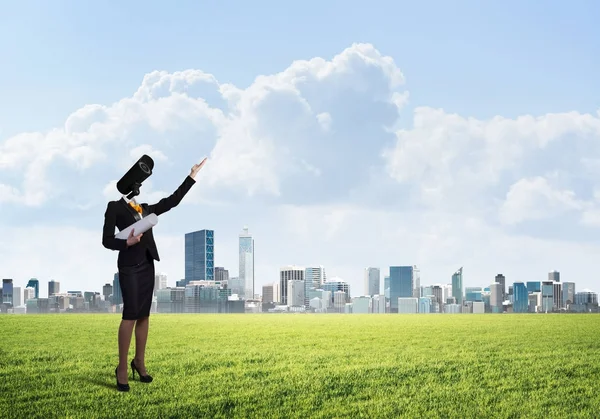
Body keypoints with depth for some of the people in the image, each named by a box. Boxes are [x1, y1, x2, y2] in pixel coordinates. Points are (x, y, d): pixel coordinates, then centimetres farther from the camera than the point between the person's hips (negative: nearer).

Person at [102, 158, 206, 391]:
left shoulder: (146, 208, 16)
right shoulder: (115, 207, 1)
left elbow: (172, 201, 16)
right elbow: (107, 240, -4)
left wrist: (192, 176, 16)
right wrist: (127, 242, -22)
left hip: (147, 264, 6)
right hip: (129, 265, -6)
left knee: (144, 314, 7)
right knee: (130, 314, -12)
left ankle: (139, 362, 13)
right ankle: (122, 368, -8)